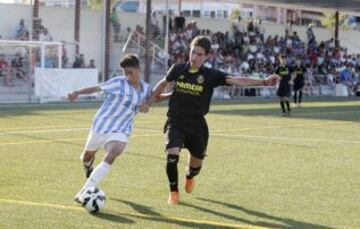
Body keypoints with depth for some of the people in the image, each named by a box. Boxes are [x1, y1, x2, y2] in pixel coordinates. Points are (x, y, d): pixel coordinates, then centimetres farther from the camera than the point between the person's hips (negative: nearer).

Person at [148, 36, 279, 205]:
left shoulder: (211, 76, -9)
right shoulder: (178, 69, -4)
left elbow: (237, 80, -20)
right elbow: (163, 84, 17)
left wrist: (263, 82, -33)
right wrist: (149, 102, 22)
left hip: (197, 124, 1)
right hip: (176, 122, -1)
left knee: (196, 164, 11)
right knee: (172, 154, -21)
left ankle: (190, 176, 51)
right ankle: (174, 192, 2)